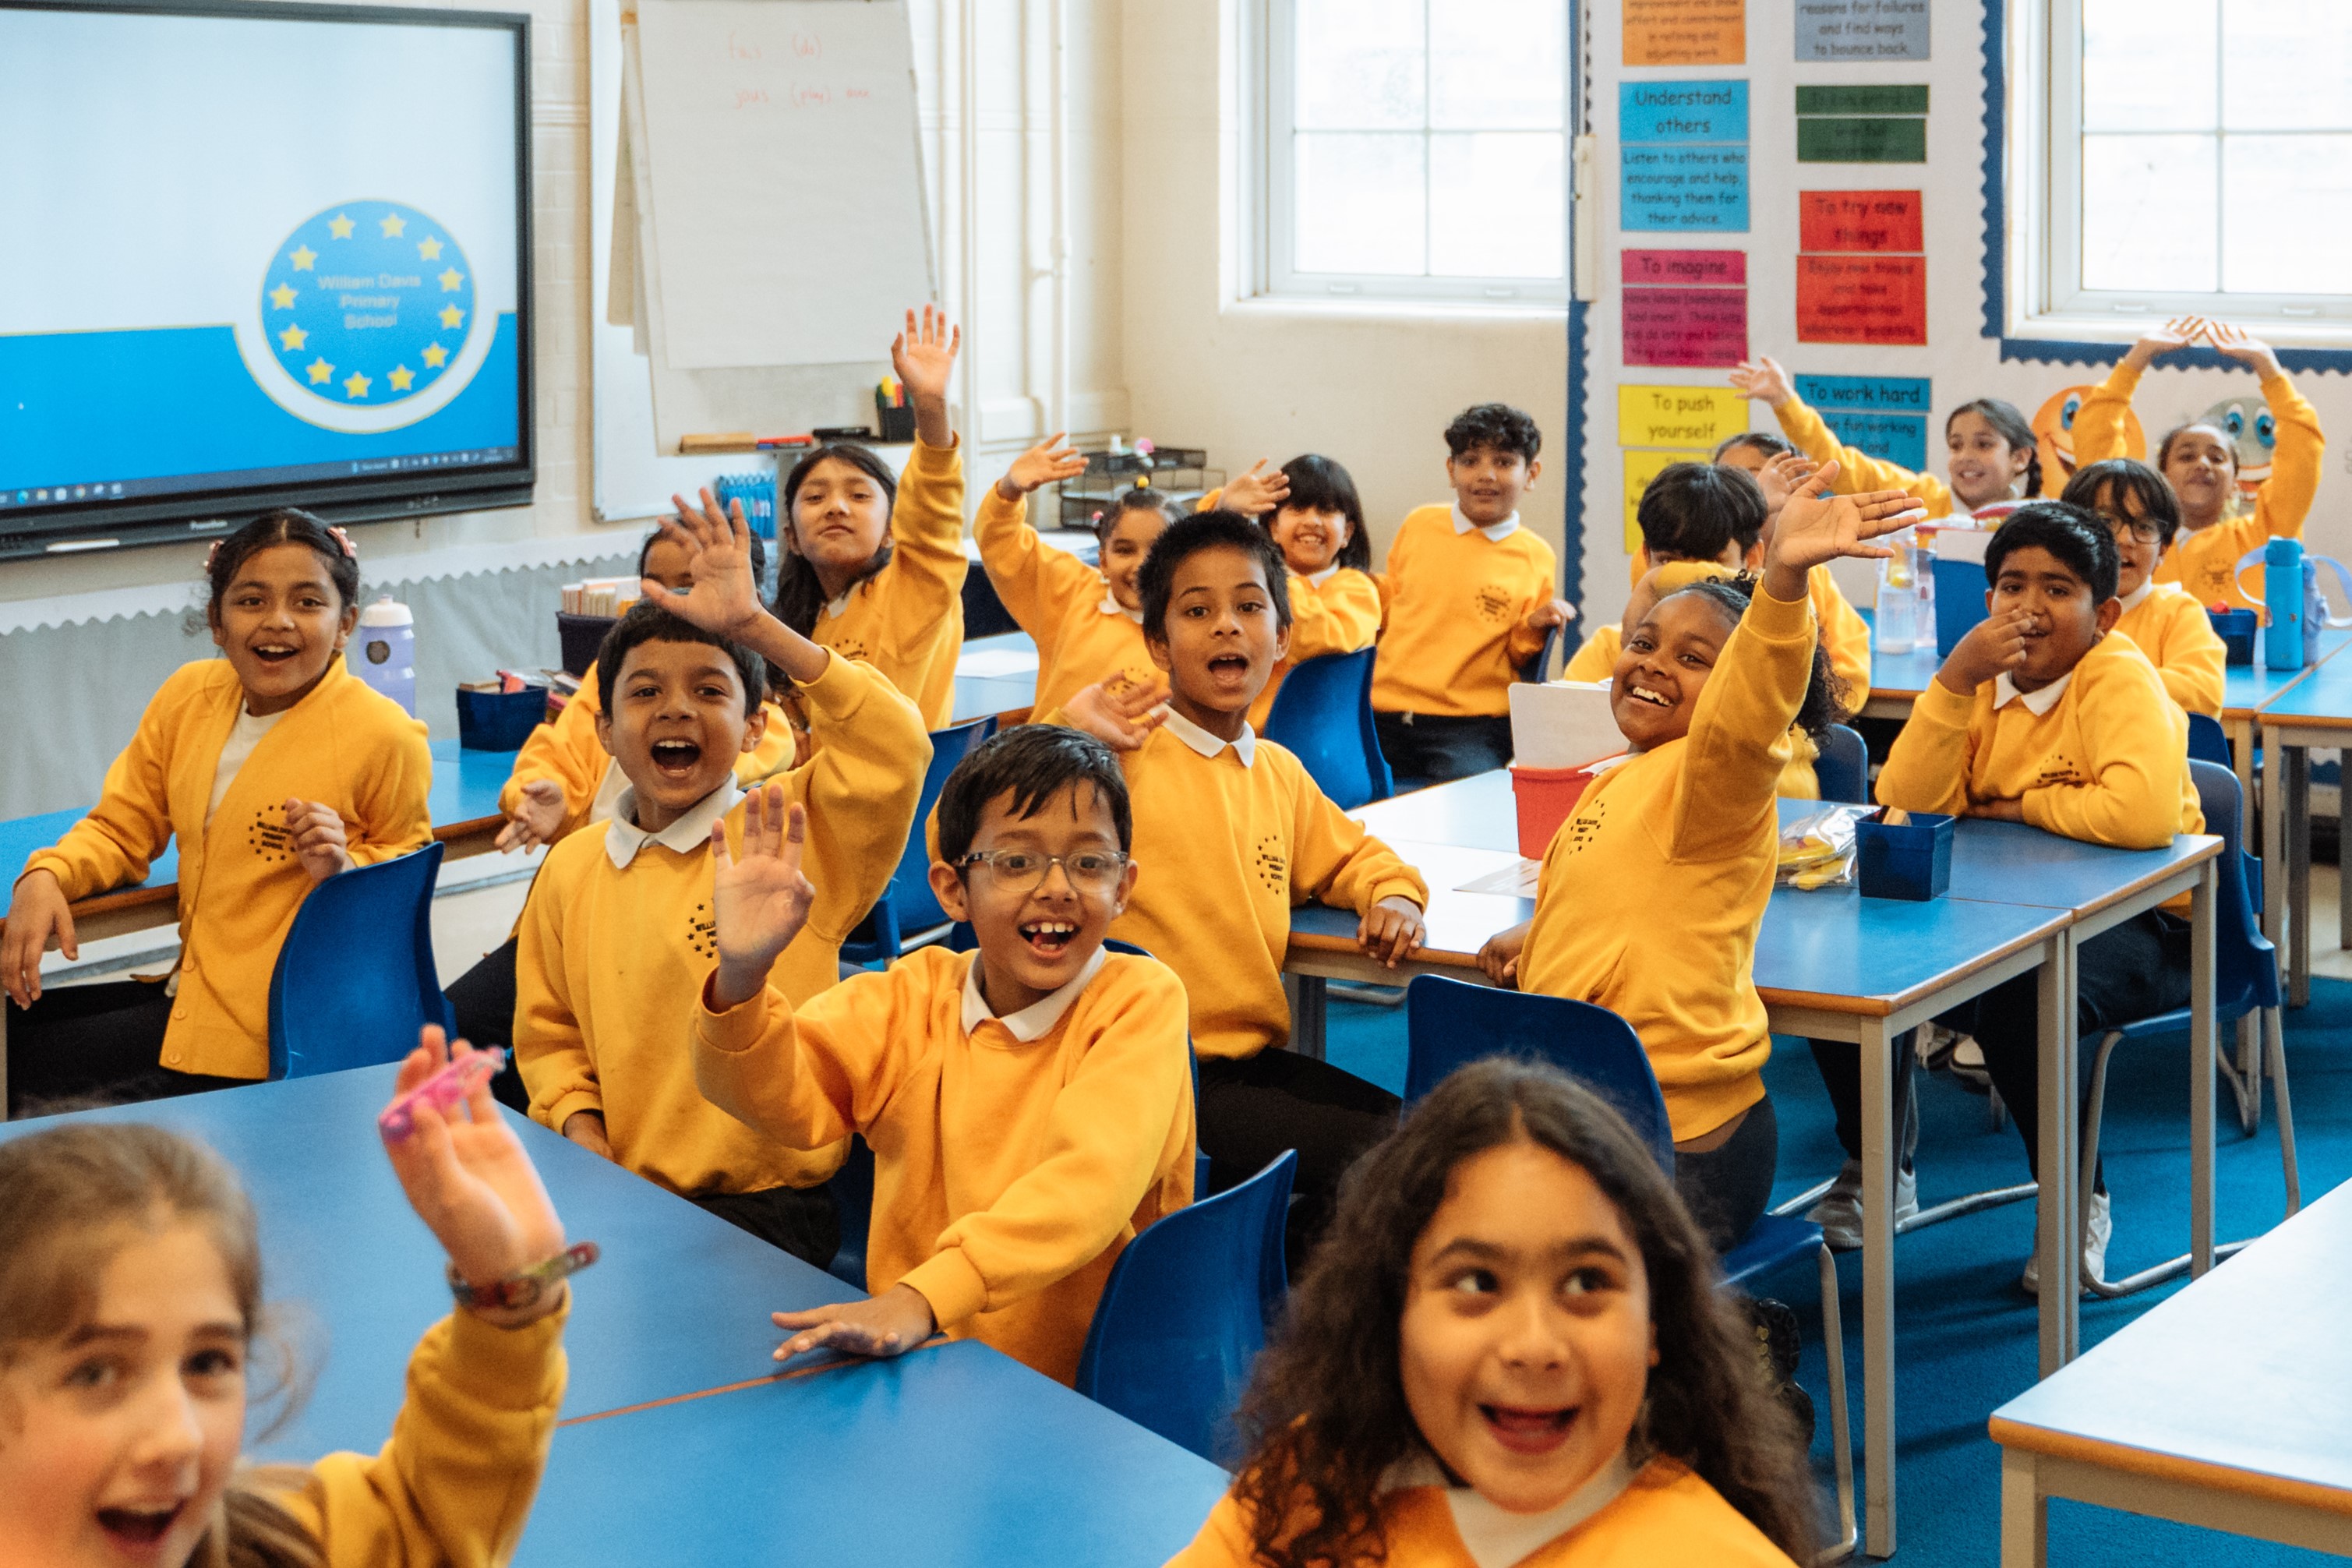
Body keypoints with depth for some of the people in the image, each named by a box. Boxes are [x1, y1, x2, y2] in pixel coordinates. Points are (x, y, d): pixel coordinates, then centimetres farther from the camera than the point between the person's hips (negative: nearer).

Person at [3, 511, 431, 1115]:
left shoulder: (383, 736, -15)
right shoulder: (190, 695, 2)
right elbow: (122, 827, 11)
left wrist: (344, 869, -23)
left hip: (266, 1042, -7)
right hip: (190, 993, 7)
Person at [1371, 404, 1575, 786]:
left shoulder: (1537, 558, 6)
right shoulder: (1418, 526, 10)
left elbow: (1520, 658, 14)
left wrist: (1535, 628, -5)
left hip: (1470, 727, -2)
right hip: (1385, 715, 3)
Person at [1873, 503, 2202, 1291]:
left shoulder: (2120, 679, -15)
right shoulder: (1983, 682, 4)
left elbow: (2146, 812, -33)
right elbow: (1908, 802, -7)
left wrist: (2018, 808, -17)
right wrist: (1954, 680, -19)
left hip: (2140, 924, -7)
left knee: (2014, 998, -36)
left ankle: (2078, 1202, -11)